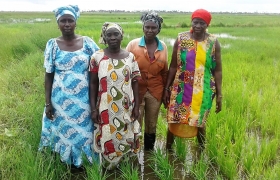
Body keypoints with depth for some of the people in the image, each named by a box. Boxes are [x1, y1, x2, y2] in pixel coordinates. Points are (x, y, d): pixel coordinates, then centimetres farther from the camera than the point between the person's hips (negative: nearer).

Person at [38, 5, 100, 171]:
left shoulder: (87, 42, -3)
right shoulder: (52, 45, -3)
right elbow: (48, 76, 0)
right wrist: (48, 103, -4)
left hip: (83, 99, 1)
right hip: (61, 100, 0)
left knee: (83, 130, 12)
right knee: (65, 131, 13)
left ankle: (82, 161, 36)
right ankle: (68, 164, 35)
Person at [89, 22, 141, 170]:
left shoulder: (130, 57, 0)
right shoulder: (97, 57, -5)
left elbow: (135, 82, 4)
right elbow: (93, 84, -2)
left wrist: (136, 106, 1)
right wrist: (93, 108, -6)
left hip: (126, 107, 2)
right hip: (106, 108, -2)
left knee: (126, 137, 13)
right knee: (108, 139, 8)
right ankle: (109, 168, 32)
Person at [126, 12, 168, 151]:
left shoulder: (163, 47, 1)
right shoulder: (133, 44, -7)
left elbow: (165, 72, 9)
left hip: (155, 92, 3)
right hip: (136, 91, -3)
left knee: (152, 125, 16)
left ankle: (149, 152, 36)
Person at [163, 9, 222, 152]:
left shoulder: (213, 42, -4)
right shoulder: (181, 38, -2)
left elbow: (217, 70, 0)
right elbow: (173, 66, 2)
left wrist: (219, 94, -1)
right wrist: (167, 88, 1)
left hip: (202, 91, 0)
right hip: (181, 89, 1)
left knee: (199, 123, 11)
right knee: (173, 121, 7)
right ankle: (167, 151, 28)